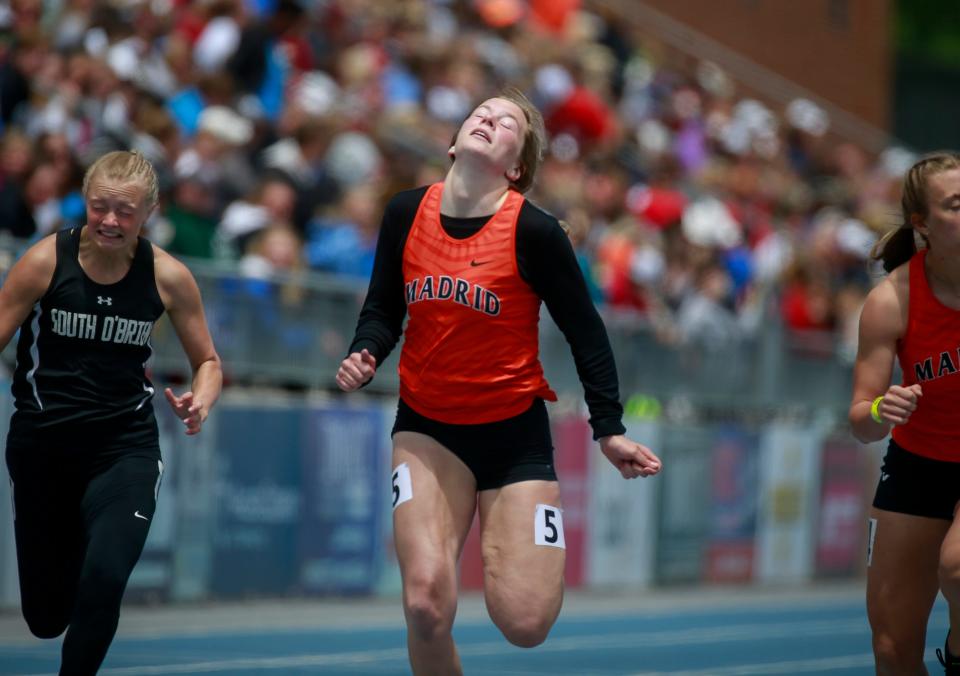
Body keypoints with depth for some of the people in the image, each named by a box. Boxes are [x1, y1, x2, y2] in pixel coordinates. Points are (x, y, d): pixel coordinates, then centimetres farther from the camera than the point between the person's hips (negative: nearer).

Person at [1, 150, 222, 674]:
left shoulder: (167, 277, -6)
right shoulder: (46, 261, -10)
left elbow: (207, 361, 7)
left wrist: (200, 402, -15)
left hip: (124, 447, 0)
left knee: (104, 577, -28)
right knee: (46, 617, 12)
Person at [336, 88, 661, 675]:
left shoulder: (534, 231, -15)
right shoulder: (407, 213, -5)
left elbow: (586, 333, -5)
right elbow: (383, 311, 9)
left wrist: (609, 429, -6)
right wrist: (365, 356, -11)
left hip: (516, 433, -1)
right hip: (428, 427, 2)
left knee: (525, 623, -7)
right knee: (427, 603, -20)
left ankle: (499, 544, 29)